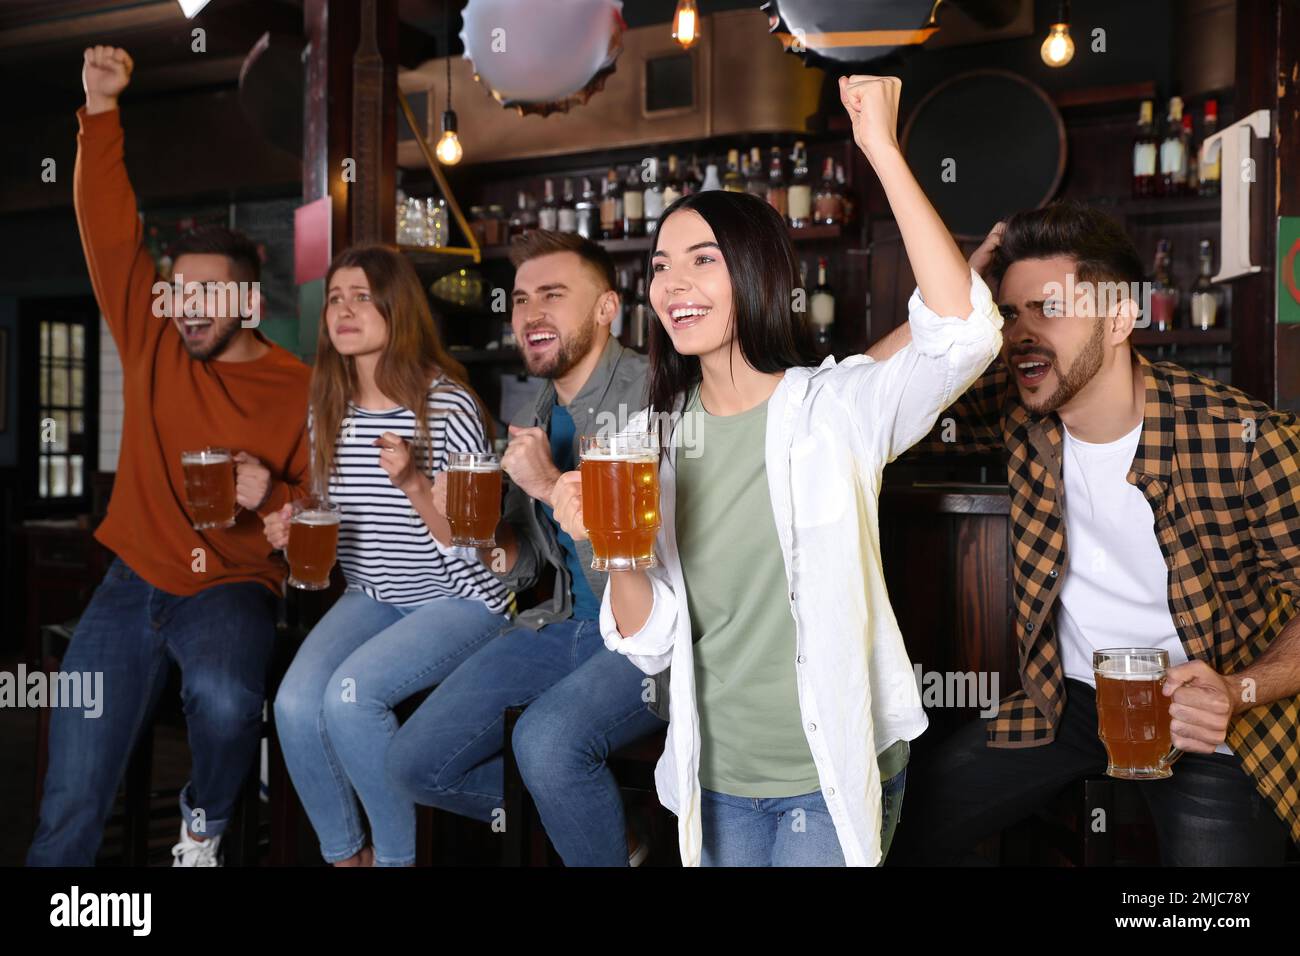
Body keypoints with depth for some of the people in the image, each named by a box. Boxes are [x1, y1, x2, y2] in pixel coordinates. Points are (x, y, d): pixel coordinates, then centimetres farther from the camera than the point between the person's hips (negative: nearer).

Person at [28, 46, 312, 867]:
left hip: (233, 585, -3)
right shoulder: (152, 343, 4)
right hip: (136, 579, 3)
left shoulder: (298, 389, -5)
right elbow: (111, 232, 0)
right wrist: (103, 111, -6)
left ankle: (206, 821, -1)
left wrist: (270, 498, -21)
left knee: (225, 698, -34)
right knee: (69, 811, -5)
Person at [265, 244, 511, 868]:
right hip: (371, 599, 5)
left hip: (459, 600, -5)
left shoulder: (448, 405, -13)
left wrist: (413, 482, -29)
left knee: (351, 693, -27)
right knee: (296, 705, -20)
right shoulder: (330, 411, 5)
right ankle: (344, 853, 5)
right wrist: (292, 531, -5)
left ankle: (395, 855, -3)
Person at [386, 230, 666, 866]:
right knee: (416, 762, 1)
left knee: (546, 739, -34)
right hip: (570, 624, 8)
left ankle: (599, 839, -2)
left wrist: (554, 486, -23)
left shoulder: (649, 394, -14)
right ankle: (603, 826, 18)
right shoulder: (539, 413, 10)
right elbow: (519, 568, 14)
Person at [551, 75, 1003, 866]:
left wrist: (883, 148, -33)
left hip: (833, 777, -4)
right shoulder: (659, 438, -1)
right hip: (716, 777, 4)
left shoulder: (838, 408, -13)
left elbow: (965, 332, -34)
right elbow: (653, 645, -2)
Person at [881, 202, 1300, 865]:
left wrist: (1239, 693, -29)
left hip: (1205, 716, -3)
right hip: (1068, 699, 4)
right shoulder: (1013, 409, -9)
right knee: (912, 826, 0)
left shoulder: (1246, 439, -20)